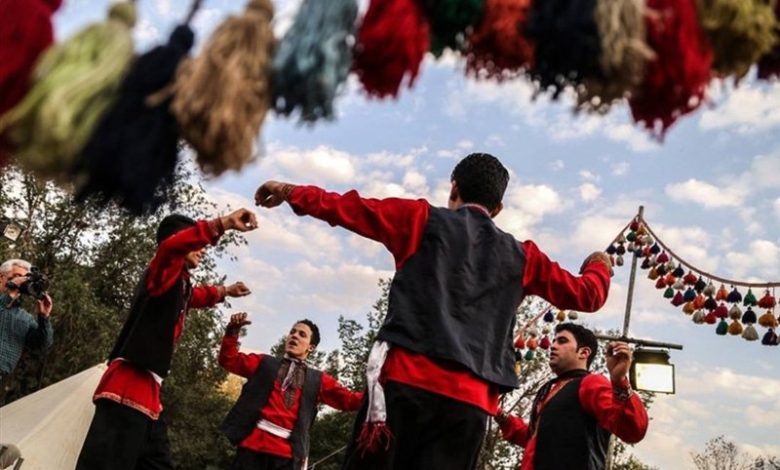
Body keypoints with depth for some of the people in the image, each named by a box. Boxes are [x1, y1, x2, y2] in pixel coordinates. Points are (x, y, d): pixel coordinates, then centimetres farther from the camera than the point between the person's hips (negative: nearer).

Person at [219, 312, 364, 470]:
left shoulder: (318, 380, 18)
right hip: (253, 442, 0)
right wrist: (232, 331, -1)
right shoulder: (264, 363, 19)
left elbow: (348, 399, 12)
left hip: (288, 452, 0)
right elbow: (229, 359, 15)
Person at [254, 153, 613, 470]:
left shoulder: (423, 219, 14)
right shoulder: (522, 257, 20)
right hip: (471, 400, 3)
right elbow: (585, 295, 27)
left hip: (407, 379, -2)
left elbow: (348, 208, 17)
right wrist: (600, 266, 49)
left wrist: (292, 192, 31)